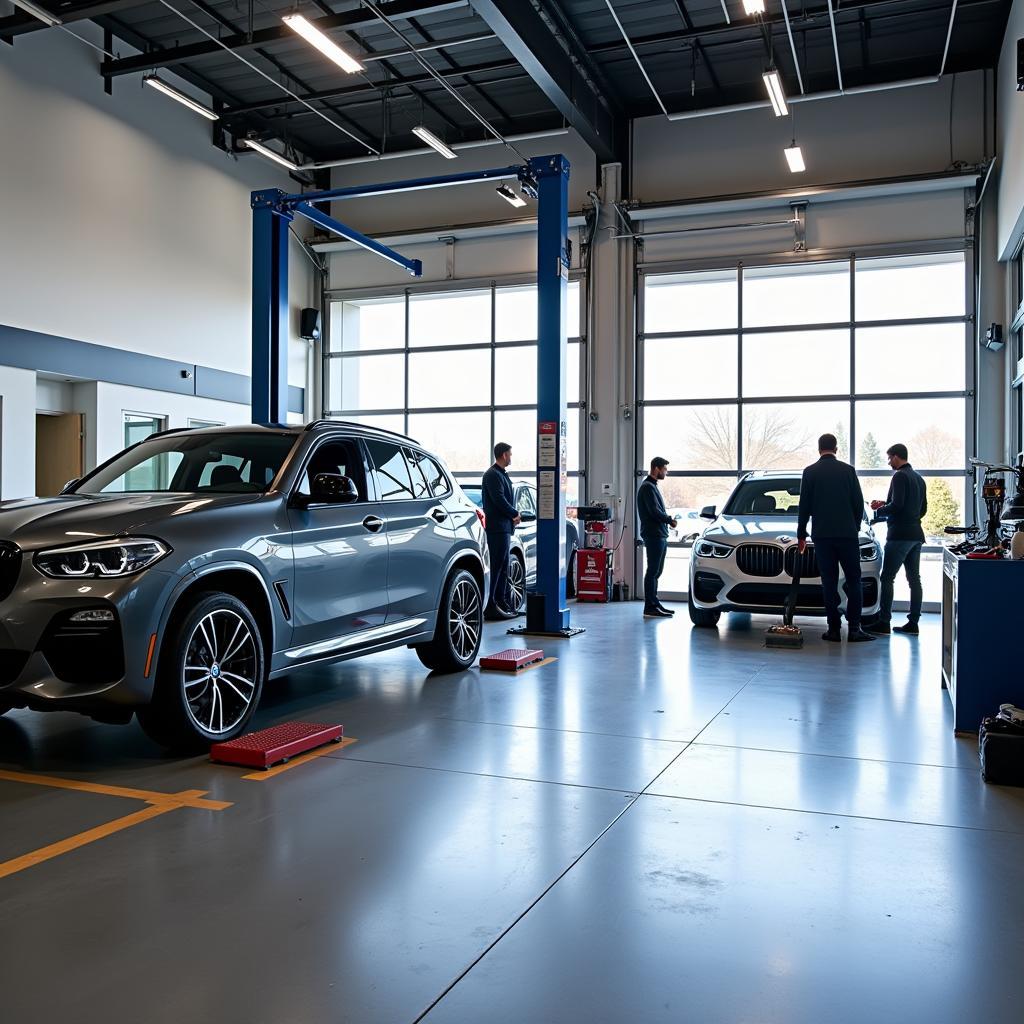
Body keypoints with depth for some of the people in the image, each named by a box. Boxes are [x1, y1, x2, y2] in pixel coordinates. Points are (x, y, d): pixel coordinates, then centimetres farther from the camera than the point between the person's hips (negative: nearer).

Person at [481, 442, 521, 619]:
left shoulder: (502, 474, 20)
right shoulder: (492, 475, -12)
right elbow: (499, 500, -20)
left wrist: (514, 515, 5)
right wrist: (515, 514, -8)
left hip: (505, 527, 10)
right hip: (497, 527, -10)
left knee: (503, 566, 13)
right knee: (496, 565, -11)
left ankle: (501, 602, 19)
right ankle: (490, 606, -10)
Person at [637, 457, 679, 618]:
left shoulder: (652, 486, 21)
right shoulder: (648, 487, -11)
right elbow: (654, 511, -19)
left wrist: (668, 520, 8)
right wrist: (670, 520, -7)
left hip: (660, 535, 10)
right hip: (654, 535, -10)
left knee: (656, 572, 13)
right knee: (653, 571, -9)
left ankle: (654, 603, 20)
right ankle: (650, 607, -7)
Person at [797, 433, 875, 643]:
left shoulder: (810, 472, 0)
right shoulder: (848, 470, 1)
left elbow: (804, 507, 1)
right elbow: (858, 503, 3)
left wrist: (801, 535, 9)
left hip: (822, 535, 0)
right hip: (848, 533, 0)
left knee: (829, 583, 4)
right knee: (853, 581, 5)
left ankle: (834, 629, 4)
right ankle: (854, 629, 0)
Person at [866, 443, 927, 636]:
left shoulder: (900, 476, -11)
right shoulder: (919, 478, 18)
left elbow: (896, 505, -20)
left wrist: (879, 510, -1)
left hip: (900, 535, -9)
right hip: (916, 535, 9)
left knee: (887, 578, -7)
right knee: (914, 579, 8)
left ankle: (884, 622, -8)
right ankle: (913, 623, 9)